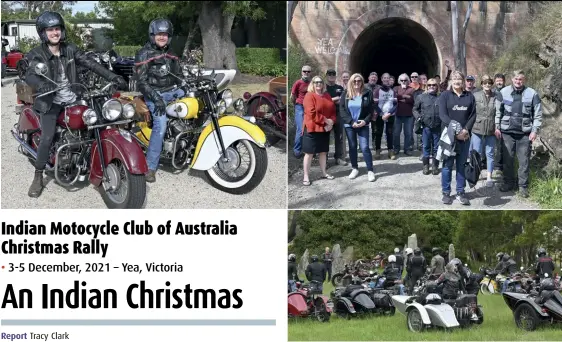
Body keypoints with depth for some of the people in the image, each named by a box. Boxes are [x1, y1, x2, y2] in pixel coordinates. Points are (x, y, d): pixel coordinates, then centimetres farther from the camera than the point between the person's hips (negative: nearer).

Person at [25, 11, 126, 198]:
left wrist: (113, 77, -11)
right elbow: (30, 76, -24)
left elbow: (91, 64, 1)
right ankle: (38, 178, -10)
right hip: (50, 102, -4)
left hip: (72, 99, 4)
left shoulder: (70, 49, 4)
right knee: (47, 137, -21)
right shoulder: (37, 54, -8)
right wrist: (41, 85, -47)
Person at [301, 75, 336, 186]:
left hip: (325, 129, 7)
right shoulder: (309, 96, -12)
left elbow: (333, 110, 10)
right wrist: (326, 121, -17)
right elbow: (312, 114, -20)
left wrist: (331, 122, -8)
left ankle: (324, 173, 27)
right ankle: (306, 176, 2)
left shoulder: (327, 96, 10)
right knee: (309, 153, -2)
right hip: (312, 129, -7)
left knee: (323, 151, 15)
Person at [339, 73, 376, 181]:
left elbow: (371, 109, 0)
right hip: (349, 125, 2)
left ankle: (370, 171, -4)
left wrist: (365, 121, -14)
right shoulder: (345, 94, 0)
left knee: (365, 147, -8)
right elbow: (342, 109, -5)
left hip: (363, 125, -2)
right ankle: (355, 169, 21)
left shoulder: (367, 93, -1)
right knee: (352, 147, 9)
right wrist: (351, 122, -14)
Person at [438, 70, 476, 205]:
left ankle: (461, 192, 12)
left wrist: (465, 130, -12)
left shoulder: (469, 96, 9)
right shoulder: (445, 95, 1)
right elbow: (443, 115, -8)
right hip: (449, 135, -2)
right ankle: (446, 193, 8)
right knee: (447, 165, 1)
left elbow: (473, 115, 4)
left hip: (465, 136, 2)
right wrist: (455, 130, -17)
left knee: (461, 164, 7)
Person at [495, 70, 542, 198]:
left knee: (524, 161, 2)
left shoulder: (532, 94, -2)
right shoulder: (503, 92, 1)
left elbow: (538, 114, 1)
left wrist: (535, 131, -4)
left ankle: (523, 186, 10)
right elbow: (498, 111, 7)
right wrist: (497, 127, 3)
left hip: (525, 134, -1)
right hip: (507, 132, 1)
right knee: (507, 159, 8)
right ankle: (509, 182, 21)